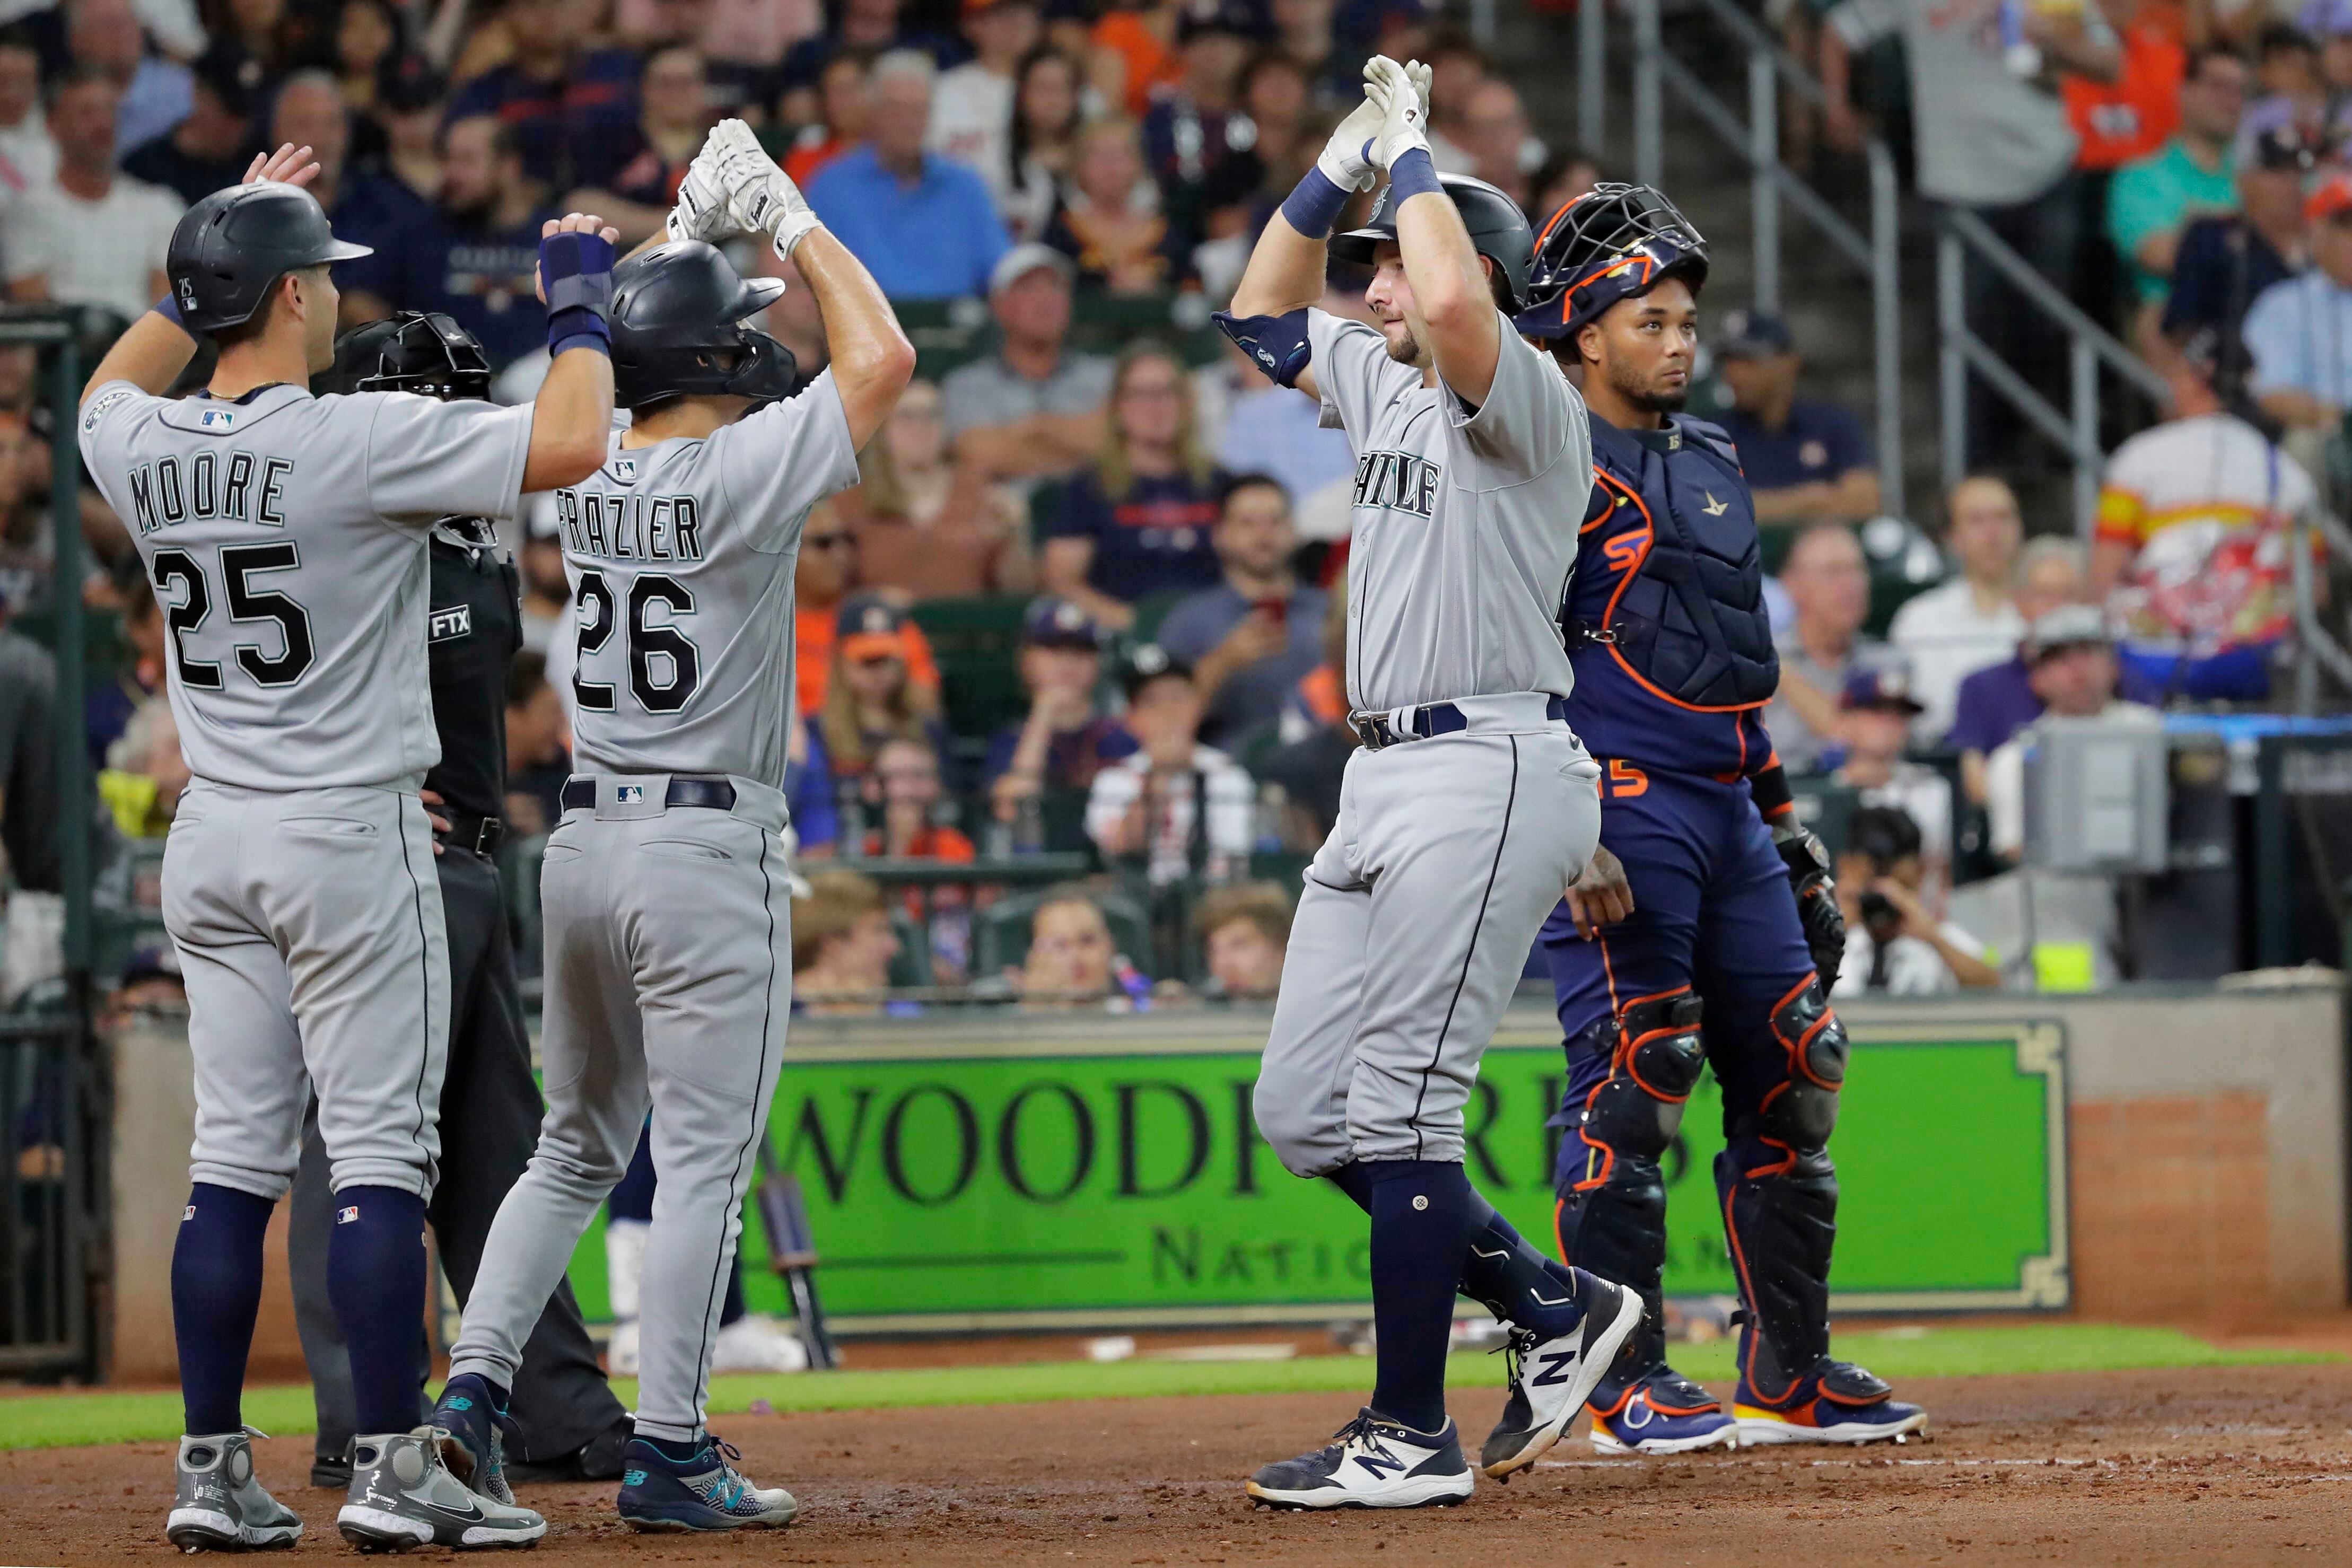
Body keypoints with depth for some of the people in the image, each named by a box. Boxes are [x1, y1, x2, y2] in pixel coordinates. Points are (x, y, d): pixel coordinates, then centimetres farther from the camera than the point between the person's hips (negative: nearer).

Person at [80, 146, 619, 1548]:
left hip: (212, 847, 6)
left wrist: (222, 250, 29)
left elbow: (114, 387, 29)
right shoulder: (360, 441, -16)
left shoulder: (143, 449, 2)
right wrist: (581, 301, -4)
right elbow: (572, 444, -20)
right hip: (350, 838, -6)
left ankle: (213, 1473, 8)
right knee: (381, 1156, -3)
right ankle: (393, 1472, -5)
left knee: (234, 1160, 8)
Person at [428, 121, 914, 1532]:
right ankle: (670, 1455, -3)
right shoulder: (741, 472, -14)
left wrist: (691, 231, 19)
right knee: (705, 1159, -2)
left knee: (579, 1145, 18)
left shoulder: (586, 474, 5)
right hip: (709, 849, -7)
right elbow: (884, 357, -8)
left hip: (584, 845, 7)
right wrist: (784, 217, -2)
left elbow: (641, 351, 26)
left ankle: (476, 1382, 7)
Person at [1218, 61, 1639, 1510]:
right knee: (1304, 1110, 9)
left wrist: (1413, 155, -15)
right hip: (1391, 776, 10)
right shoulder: (1383, 384, 16)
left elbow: (1454, 300, -32)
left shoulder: (1523, 397, -11)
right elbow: (1264, 312, 28)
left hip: (1490, 773, -10)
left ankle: (1412, 1438, -4)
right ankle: (1555, 1308, 17)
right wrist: (1345, 159, 14)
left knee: (1398, 1106, -10)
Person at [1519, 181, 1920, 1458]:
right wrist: (1575, 836, -21)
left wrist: (1787, 828, 22)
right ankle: (1624, 1386, -5)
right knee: (1630, 1084, -10)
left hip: (1728, 813, 8)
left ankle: (1791, 1375, 13)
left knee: (1789, 1074, 6)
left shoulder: (1711, 464, 20)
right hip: (1621, 812, -8)